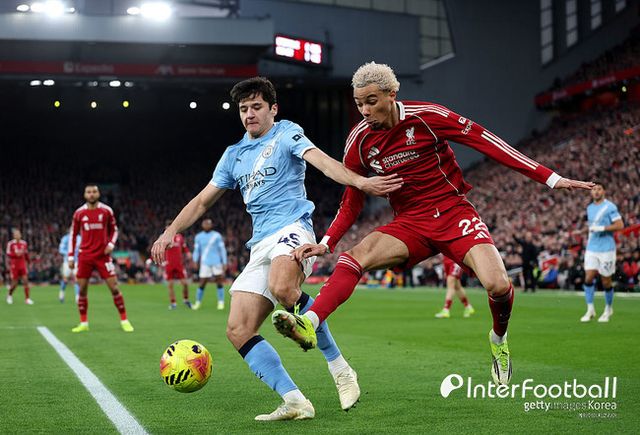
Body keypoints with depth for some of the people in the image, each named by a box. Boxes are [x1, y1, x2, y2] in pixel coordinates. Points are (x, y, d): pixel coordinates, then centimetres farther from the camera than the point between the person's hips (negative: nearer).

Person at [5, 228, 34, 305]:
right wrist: (16, 254, -25)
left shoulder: (24, 243, 6)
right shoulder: (10, 244, -7)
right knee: (15, 283, 1)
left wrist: (28, 262, 20)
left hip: (22, 264, 3)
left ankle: (27, 298, -5)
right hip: (14, 265, -3)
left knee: (25, 280, -8)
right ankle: (9, 295, 30)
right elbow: (8, 254, -10)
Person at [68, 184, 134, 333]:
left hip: (103, 255, -1)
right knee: (82, 289, 1)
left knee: (114, 287, -5)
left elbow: (114, 230, 11)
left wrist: (111, 244, -7)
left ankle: (124, 320, 6)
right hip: (85, 256, 1)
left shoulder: (107, 211, 0)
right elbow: (73, 235, 9)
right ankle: (83, 323, 12)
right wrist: (70, 256, 5)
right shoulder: (79, 213, 1)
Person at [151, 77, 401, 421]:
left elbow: (323, 162, -12)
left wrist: (360, 182, -31)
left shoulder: (286, 134, 5)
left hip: (292, 228, -7)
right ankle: (294, 401, -13)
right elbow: (203, 200, 27)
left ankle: (339, 368, -22)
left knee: (282, 288, -39)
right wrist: (171, 231, 13)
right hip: (260, 246, 7)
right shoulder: (234, 155, 23)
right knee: (238, 330, -9)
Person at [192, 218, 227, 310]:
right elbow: (196, 250, 13)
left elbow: (222, 249, 5)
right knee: (202, 283, -2)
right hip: (205, 263, 1)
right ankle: (198, 302, 13)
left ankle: (221, 302, 4)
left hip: (216, 262, -1)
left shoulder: (217, 235, 3)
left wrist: (224, 263, 1)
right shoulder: (198, 237, 9)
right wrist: (195, 261, 0)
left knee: (219, 282, -3)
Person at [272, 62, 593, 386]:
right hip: (409, 223, 3)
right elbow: (352, 201, 10)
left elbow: (484, 141, -10)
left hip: (453, 213, -2)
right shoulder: (360, 140, -1)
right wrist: (326, 243, -5)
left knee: (497, 286, -23)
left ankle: (499, 340, 11)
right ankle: (309, 325, -42)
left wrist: (550, 178, -11)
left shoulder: (427, 116, -12)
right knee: (354, 257, -26)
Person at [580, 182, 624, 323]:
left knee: (606, 282, 2)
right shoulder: (589, 208, 13)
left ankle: (608, 309, 22)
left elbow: (620, 225, -14)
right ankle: (590, 310, 0)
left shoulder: (610, 207, -8)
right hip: (591, 249, 5)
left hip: (606, 249, -5)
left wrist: (602, 228, -21)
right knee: (588, 278, -8)